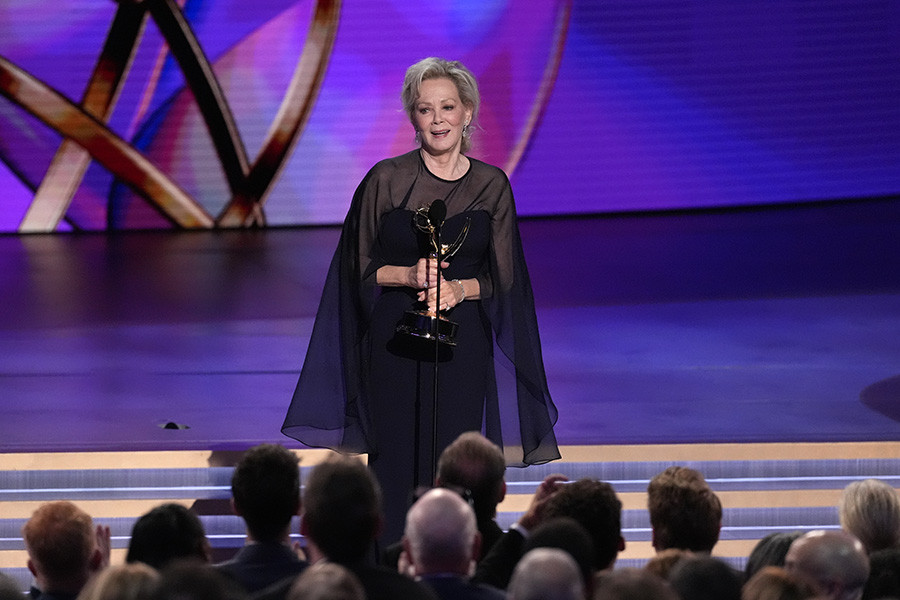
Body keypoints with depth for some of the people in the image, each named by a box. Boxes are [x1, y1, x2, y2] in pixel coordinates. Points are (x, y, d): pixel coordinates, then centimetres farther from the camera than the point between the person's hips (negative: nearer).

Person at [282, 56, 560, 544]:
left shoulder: (492, 186, 4)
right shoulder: (385, 180, -2)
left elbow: (504, 277, 5)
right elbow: (359, 268, 2)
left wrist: (458, 288, -14)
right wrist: (408, 275, -16)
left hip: (464, 343, 1)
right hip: (395, 342, -1)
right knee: (397, 464, -3)